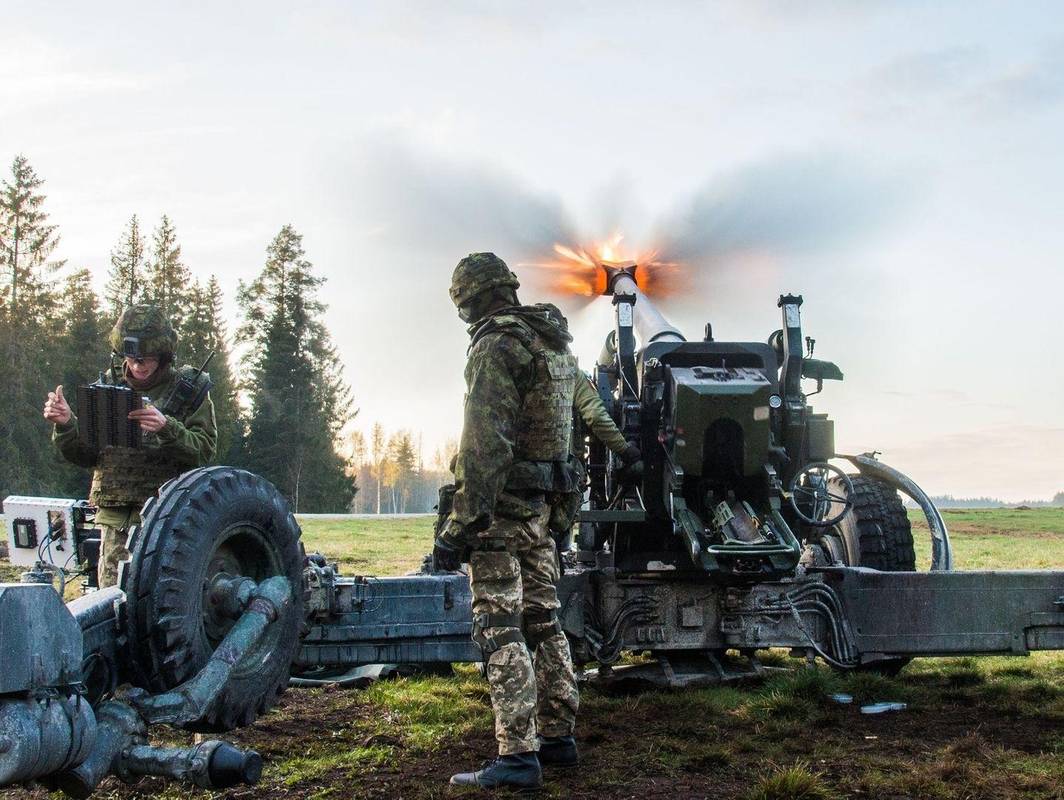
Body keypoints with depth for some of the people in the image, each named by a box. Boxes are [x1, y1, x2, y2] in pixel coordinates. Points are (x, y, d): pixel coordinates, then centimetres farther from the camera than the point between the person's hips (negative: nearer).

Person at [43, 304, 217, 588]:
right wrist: (66, 424, -4)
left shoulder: (189, 389, 3)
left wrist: (167, 428, -22)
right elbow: (85, 456, 14)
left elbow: (204, 451, -6)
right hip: (114, 520, 3)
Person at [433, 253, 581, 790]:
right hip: (543, 504, 9)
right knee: (541, 621, 16)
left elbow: (483, 444, -22)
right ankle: (558, 736, 24)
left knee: (500, 629, -9)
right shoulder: (555, 344, 13)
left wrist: (460, 523, -22)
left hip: (501, 506, -9)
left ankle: (517, 756, -11)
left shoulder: (495, 347, -14)